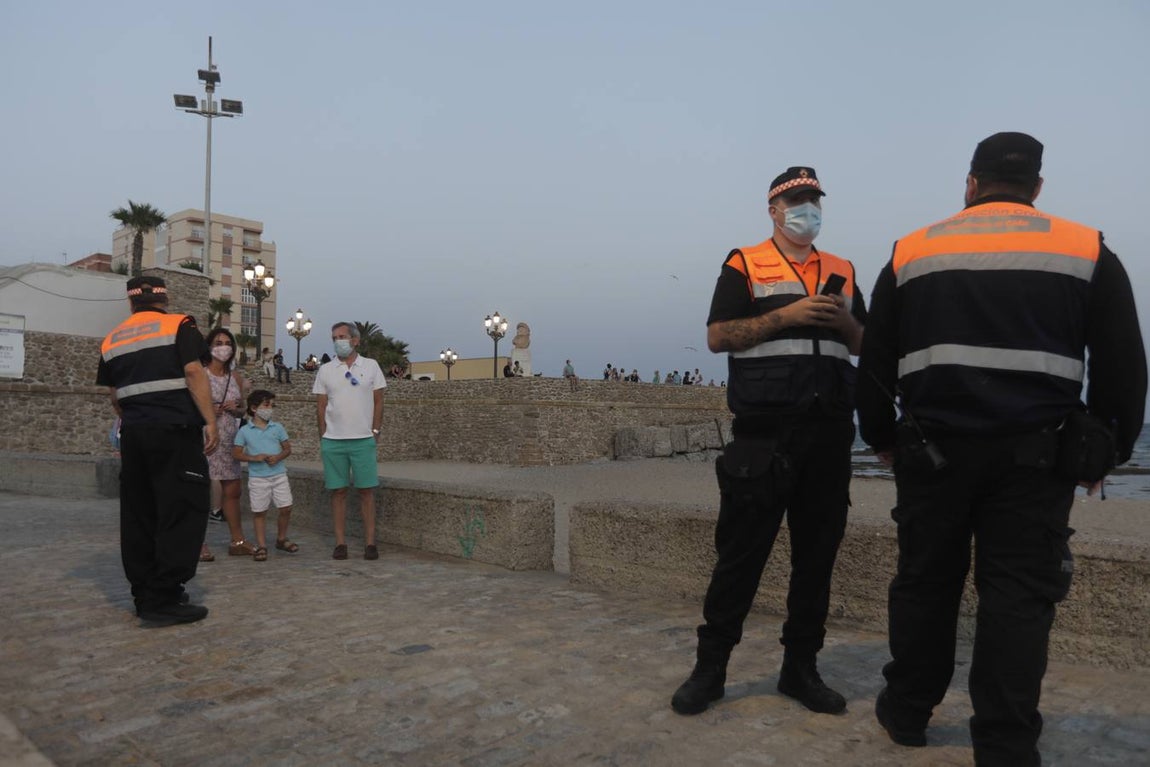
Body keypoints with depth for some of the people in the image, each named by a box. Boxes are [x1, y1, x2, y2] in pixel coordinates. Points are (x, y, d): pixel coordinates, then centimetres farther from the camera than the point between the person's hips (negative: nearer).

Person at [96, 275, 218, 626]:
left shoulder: (111, 340, 16)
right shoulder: (179, 325, -1)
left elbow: (114, 396, 18)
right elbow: (193, 372, -13)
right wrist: (210, 422, -13)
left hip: (133, 433, 6)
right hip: (175, 430, -6)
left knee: (138, 515, 11)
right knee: (182, 512, -4)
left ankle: (144, 595, 18)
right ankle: (164, 599, -6)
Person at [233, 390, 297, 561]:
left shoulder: (278, 427, 6)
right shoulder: (244, 431, -1)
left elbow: (287, 448, 8)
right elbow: (236, 453, -2)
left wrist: (278, 457, -12)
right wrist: (255, 458, -17)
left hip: (279, 475, 2)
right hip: (257, 478, -2)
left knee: (286, 508, 2)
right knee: (259, 512, 4)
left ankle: (281, 539, 22)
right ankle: (261, 546, 14)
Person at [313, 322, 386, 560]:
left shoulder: (371, 366, 4)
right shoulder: (325, 370, 7)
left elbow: (378, 401, 5)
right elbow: (321, 406, 8)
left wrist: (375, 431, -1)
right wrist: (323, 437, 2)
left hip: (363, 440, -1)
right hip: (333, 441, 1)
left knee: (367, 490, 0)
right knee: (338, 491, 4)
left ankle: (370, 543, 5)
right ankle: (340, 543, 10)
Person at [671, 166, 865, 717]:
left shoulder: (842, 271, 18)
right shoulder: (745, 265, 5)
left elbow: (864, 344, 20)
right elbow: (717, 337, -5)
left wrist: (844, 320, -2)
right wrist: (788, 314, -13)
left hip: (829, 431, 5)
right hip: (765, 431, -4)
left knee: (817, 552, 8)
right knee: (741, 549, 0)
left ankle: (800, 668, 21)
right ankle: (710, 667, 13)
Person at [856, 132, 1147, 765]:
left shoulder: (911, 252, 7)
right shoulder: (1087, 252, 5)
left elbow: (875, 363, 9)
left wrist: (882, 438, 19)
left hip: (934, 448, 1)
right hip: (1034, 454, -1)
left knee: (925, 582, 12)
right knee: (1019, 597, 5)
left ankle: (906, 713, 25)